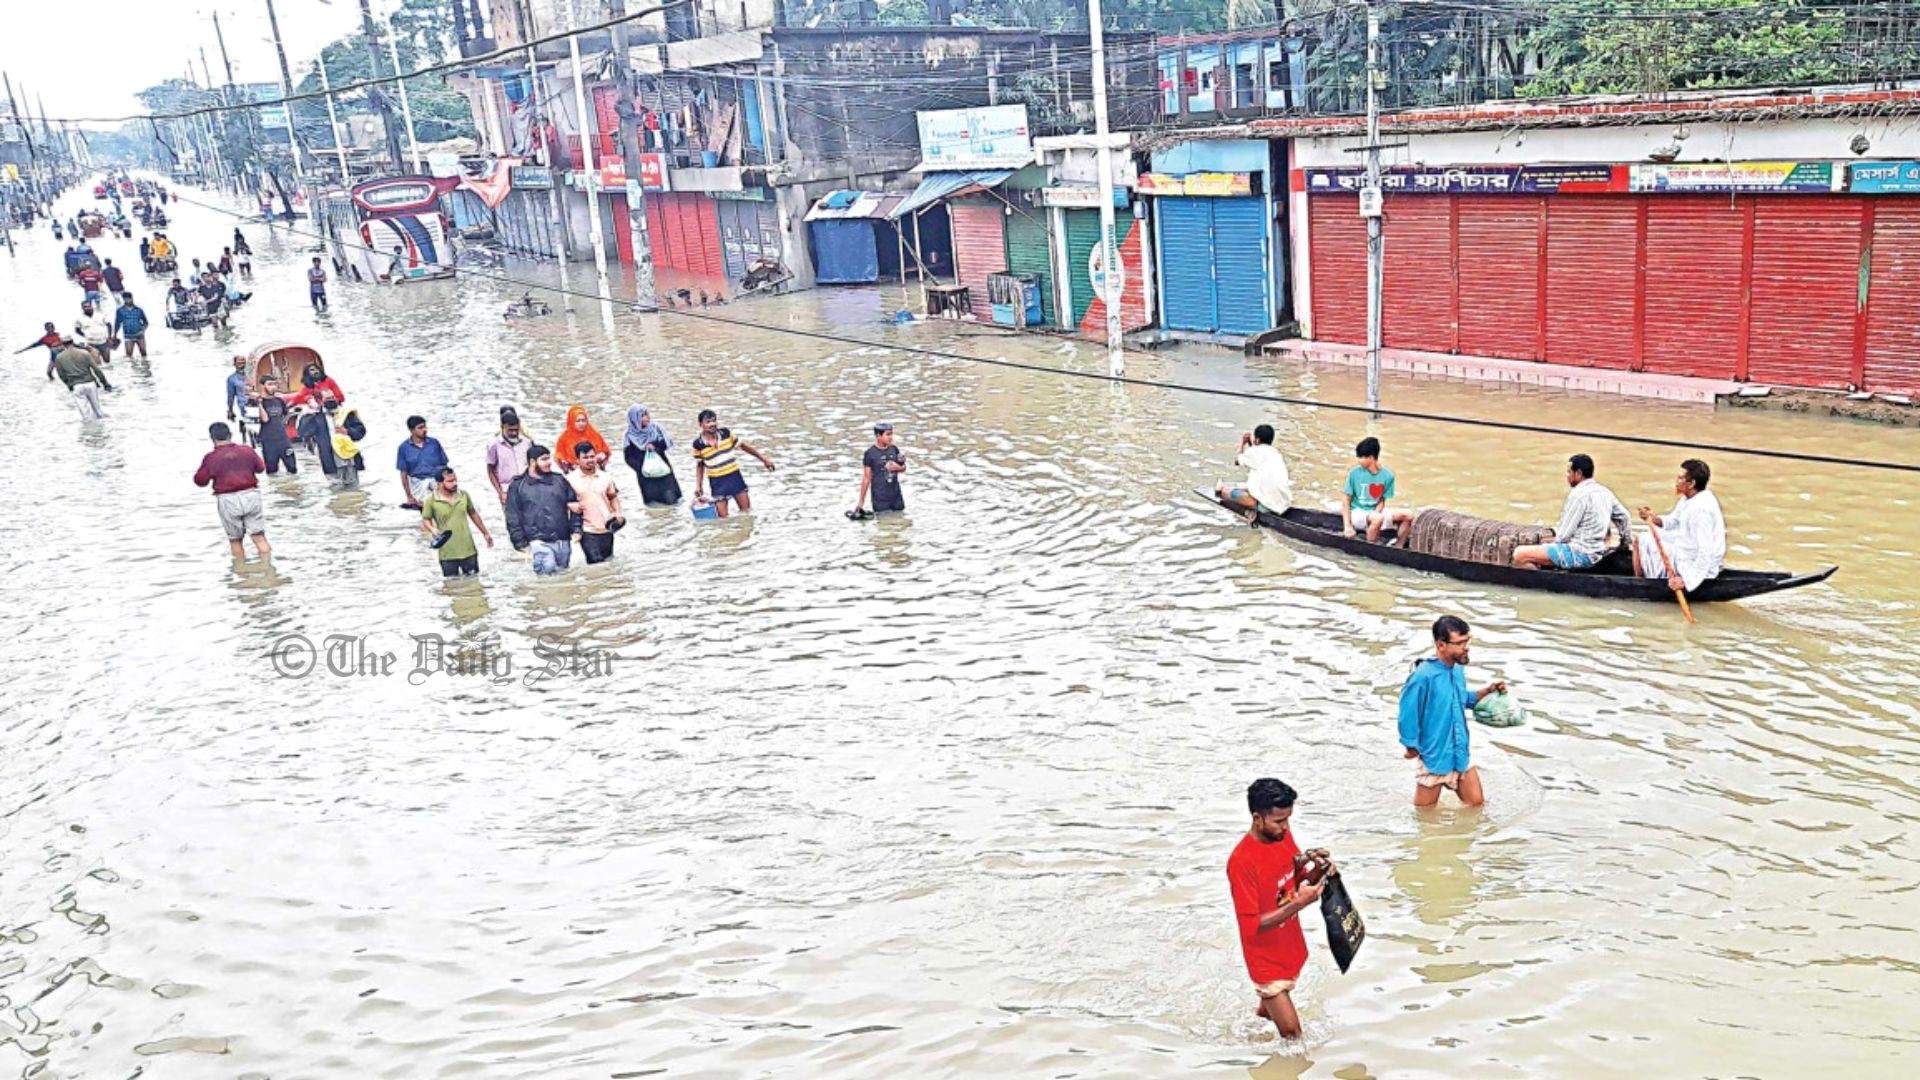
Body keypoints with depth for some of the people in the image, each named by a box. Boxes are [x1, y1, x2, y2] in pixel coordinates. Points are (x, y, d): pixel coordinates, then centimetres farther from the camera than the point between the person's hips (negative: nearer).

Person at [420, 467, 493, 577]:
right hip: (447, 554, -3)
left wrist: (485, 533, 21)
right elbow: (425, 520, 0)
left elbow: (473, 514, 14)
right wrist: (431, 529, -23)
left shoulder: (464, 495, 1)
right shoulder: (431, 501, -10)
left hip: (468, 550, 3)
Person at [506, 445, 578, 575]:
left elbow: (574, 504, 17)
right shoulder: (518, 486, 6)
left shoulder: (559, 480, 14)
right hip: (540, 543, -4)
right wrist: (520, 543, -3)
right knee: (549, 572, -22)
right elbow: (513, 518, 3)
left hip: (564, 542, 4)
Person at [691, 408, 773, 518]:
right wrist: (699, 486, -1)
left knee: (747, 511, 3)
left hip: (734, 477, 2)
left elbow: (742, 446, 7)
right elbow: (700, 466, 5)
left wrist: (763, 459, 9)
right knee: (723, 516, -4)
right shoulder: (698, 444, -9)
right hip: (717, 482, -2)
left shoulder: (726, 433, -5)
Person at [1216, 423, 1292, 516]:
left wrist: (1243, 442, 30)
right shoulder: (1277, 454, 17)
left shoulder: (1253, 452, -3)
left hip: (1266, 505, -8)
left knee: (1227, 492, -1)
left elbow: (1237, 461, 16)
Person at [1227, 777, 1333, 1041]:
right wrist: (1299, 903, -33)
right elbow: (1251, 926, -26)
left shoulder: (1282, 834, -7)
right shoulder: (1242, 861, -29)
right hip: (1266, 959, -7)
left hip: (1291, 947, 7)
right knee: (1291, 1034, -3)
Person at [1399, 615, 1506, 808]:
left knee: (1476, 803, 13)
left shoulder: (1458, 670, 0)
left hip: (1461, 754, 7)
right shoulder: (1423, 677, -25)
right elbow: (1408, 714, -19)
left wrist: (1487, 690, 3)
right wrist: (1412, 748, -10)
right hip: (1433, 756, -7)